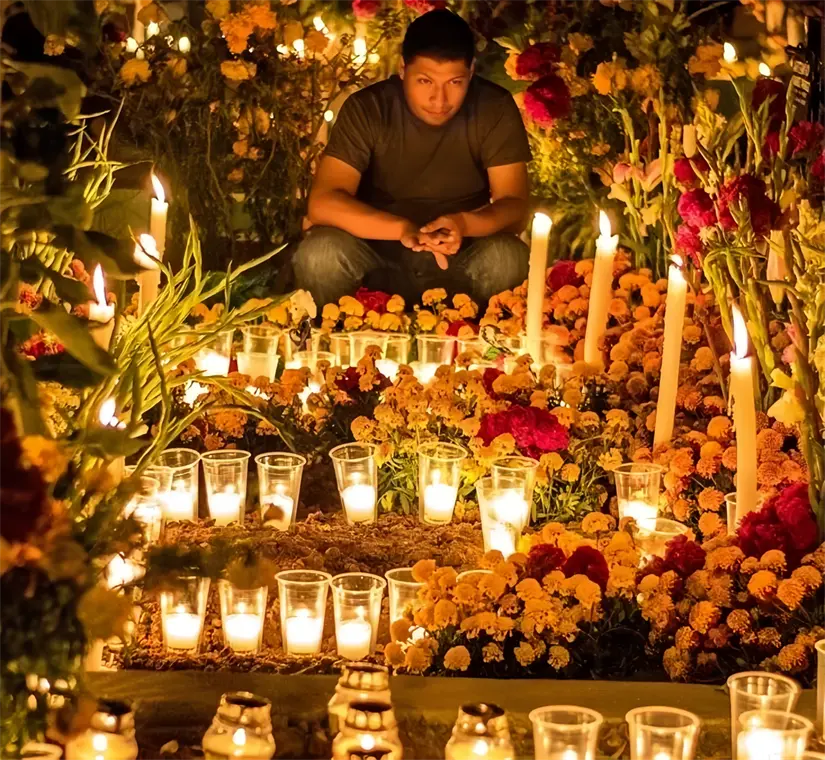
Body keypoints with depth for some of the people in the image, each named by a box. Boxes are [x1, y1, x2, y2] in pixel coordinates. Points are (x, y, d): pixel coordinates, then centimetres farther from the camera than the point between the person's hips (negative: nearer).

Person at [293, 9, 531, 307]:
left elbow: (515, 206, -15)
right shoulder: (367, 108, -16)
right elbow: (323, 203, -24)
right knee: (319, 253, -31)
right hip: (381, 251, 0)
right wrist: (402, 228, -41)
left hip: (459, 256, 0)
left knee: (508, 257, -31)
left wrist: (463, 224, -38)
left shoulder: (495, 109, -13)